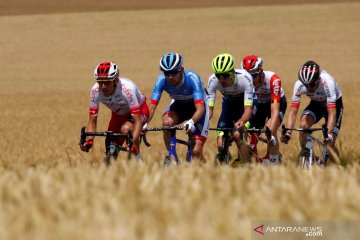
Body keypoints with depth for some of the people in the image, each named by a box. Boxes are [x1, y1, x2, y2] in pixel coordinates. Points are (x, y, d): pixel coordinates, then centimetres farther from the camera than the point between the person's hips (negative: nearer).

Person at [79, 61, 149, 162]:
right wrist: (89, 141, -39)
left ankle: (137, 159, -12)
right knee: (111, 152, -9)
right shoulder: (95, 91, -28)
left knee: (125, 129, -34)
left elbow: (138, 122, -41)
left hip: (138, 110, -4)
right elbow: (92, 121, -21)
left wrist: (133, 142, -56)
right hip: (118, 114, 4)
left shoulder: (127, 89, -39)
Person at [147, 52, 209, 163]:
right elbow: (152, 107, -24)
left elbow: (200, 108, -41)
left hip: (197, 108, -3)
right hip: (178, 106, 3)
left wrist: (191, 122, -60)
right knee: (166, 122, -32)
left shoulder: (192, 78, -34)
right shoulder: (161, 80, -24)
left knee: (196, 151, -16)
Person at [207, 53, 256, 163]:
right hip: (228, 103, 3)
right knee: (221, 145, -13)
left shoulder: (245, 78, -36)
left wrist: (241, 122, -60)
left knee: (237, 135, -27)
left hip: (245, 102, -3)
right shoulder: (213, 80, -29)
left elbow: (248, 108, -40)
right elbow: (209, 108, -28)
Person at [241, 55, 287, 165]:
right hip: (258, 104, 4)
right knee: (251, 138, -8)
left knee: (270, 132, -27)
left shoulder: (273, 79, -37)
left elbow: (274, 111, -41)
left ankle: (274, 165, -15)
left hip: (277, 102, -3)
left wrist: (271, 133, -50)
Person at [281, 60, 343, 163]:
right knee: (303, 125, -27)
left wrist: (329, 134, -55)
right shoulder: (299, 85, -29)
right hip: (316, 104, 3)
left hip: (334, 104, -3)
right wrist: (287, 133, -42)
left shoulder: (327, 82, -39)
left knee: (329, 143, -14)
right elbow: (293, 111, -28)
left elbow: (332, 112, -43)